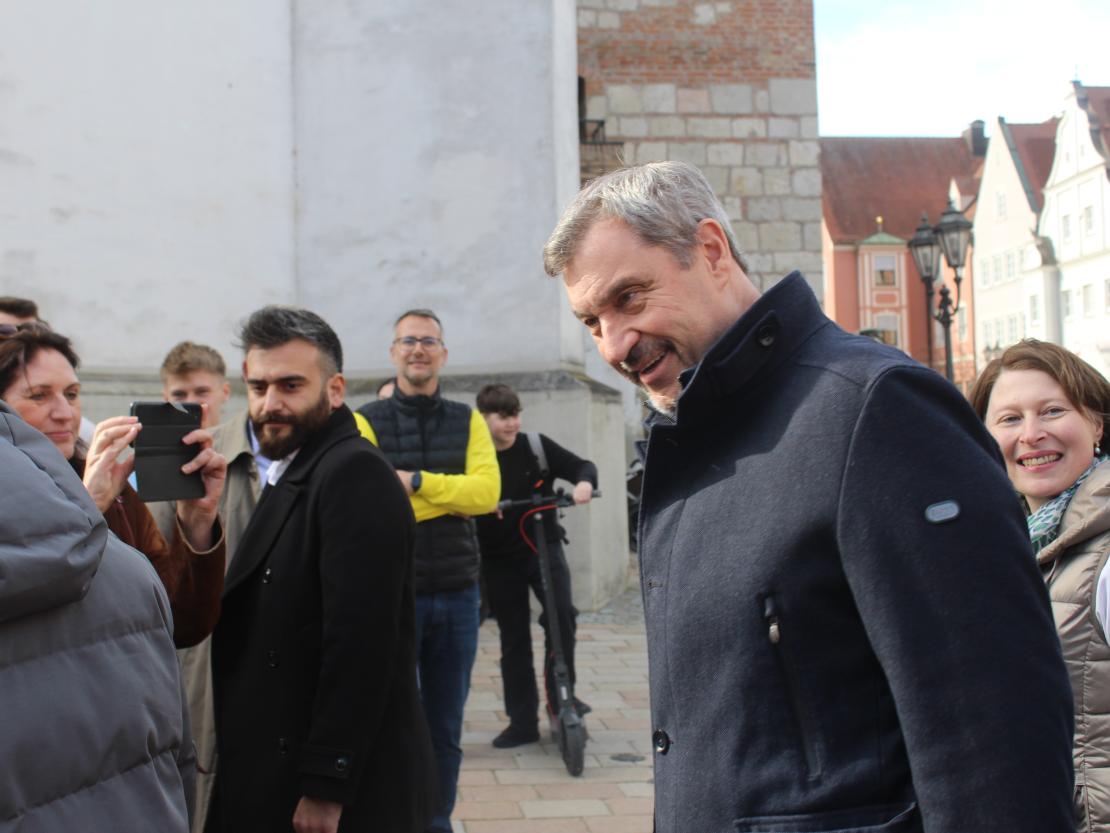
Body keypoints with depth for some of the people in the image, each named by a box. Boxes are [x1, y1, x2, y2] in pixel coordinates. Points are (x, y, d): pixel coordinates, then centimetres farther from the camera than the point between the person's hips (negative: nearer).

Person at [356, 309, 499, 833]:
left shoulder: (468, 422, 8)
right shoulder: (367, 422, -1)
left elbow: (487, 492, -8)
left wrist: (416, 481, -16)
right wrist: (456, 493, -12)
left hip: (457, 595, 3)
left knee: (446, 730, 13)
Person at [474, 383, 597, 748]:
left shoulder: (537, 446, -4)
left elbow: (582, 466, 0)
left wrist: (584, 483, -22)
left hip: (544, 546, 0)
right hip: (499, 558, 0)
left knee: (562, 612, -22)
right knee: (514, 640, 7)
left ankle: (561, 693, -1)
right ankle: (522, 722, 16)